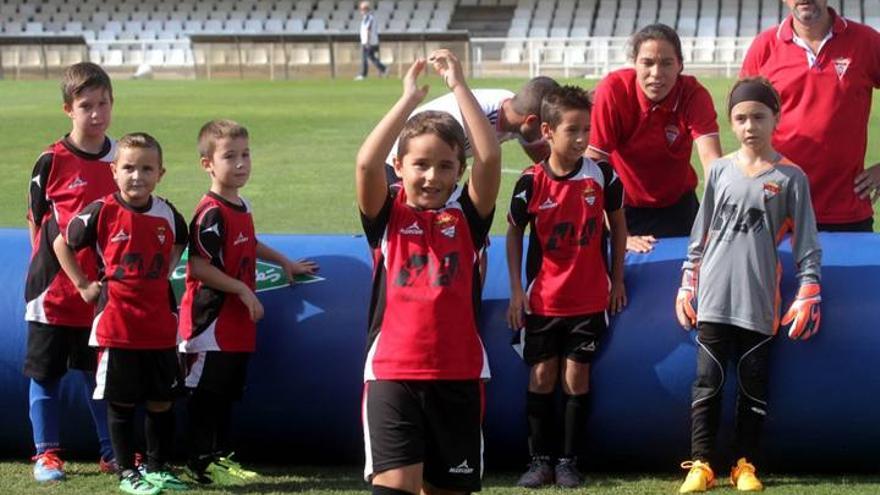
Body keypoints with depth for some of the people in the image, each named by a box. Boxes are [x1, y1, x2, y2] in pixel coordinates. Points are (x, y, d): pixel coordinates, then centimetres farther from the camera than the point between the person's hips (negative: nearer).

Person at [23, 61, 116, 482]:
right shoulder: (52, 162, -8)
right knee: (45, 373, 5)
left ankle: (112, 453, 21)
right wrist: (49, 267, -2)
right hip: (54, 290, -3)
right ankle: (46, 454, 15)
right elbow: (36, 220, 0)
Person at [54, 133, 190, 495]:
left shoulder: (168, 215, 2)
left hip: (160, 326, 4)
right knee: (121, 402, 3)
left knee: (162, 400, 9)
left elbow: (179, 244, 25)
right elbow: (62, 243, 3)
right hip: (116, 326, -4)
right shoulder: (102, 212, -9)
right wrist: (83, 285, 0)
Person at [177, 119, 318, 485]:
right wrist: (242, 290, -20)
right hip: (210, 321, -9)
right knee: (205, 395, -1)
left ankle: (221, 455, 25)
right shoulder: (211, 213, -18)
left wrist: (285, 263, 32)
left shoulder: (242, 206, 11)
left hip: (237, 324, 9)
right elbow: (199, 266, -23)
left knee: (228, 393, 16)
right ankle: (200, 464, 4)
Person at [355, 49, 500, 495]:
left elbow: (490, 157, -10)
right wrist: (409, 99, -12)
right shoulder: (387, 218, 3)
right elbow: (367, 163, -15)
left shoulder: (467, 218, 5)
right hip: (392, 374, -2)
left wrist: (459, 86, -8)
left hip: (459, 375, 2)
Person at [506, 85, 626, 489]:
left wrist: (617, 279, 7)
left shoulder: (602, 175, -9)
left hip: (590, 299, 0)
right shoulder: (531, 182, -10)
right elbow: (514, 233, 3)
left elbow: (617, 222, 6)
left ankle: (569, 462, 12)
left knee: (576, 377, 3)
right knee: (541, 376, 4)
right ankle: (540, 460, 14)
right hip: (542, 300, 0)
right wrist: (515, 292, 0)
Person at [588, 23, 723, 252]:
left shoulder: (694, 95, -18)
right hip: (625, 208, -1)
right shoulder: (613, 90, -22)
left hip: (678, 207, 2)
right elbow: (595, 164, -23)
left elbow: (710, 157, -27)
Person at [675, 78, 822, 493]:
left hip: (759, 303, -2)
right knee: (708, 384, 3)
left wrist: (808, 296, -5)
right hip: (714, 299, 2)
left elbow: (806, 243, 1)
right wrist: (687, 286, 10)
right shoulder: (719, 171, 7)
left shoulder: (790, 177, 0)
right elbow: (700, 234, 12)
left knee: (754, 387, 4)